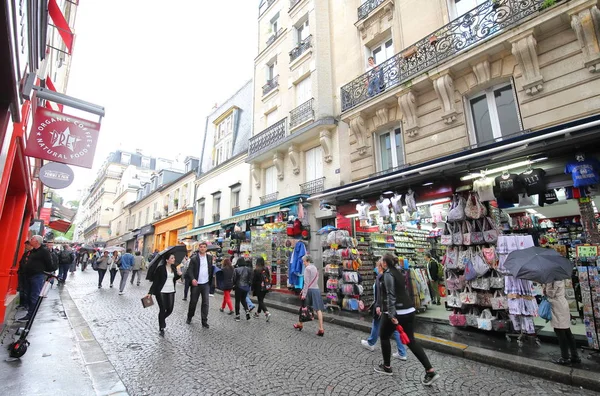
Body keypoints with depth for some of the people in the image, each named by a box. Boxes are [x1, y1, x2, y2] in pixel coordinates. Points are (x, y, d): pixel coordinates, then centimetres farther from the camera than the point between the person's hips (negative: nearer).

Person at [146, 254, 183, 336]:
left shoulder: (174, 267, 3)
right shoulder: (160, 268, -13)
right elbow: (155, 281, -10)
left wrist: (179, 274, -6)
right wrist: (150, 292, -12)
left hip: (171, 291, 5)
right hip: (161, 292, -5)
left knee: (170, 309, 6)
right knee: (162, 310, 3)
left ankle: (162, 319, 40)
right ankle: (161, 328, 23)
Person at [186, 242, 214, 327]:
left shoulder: (210, 258, 4)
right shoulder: (194, 258, -5)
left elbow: (211, 269, 8)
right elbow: (190, 270, -8)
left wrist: (211, 281, 4)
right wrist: (192, 279, -23)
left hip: (206, 284, 2)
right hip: (196, 284, -2)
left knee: (205, 303, 2)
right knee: (193, 302, 13)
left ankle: (204, 321, 10)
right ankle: (189, 317, 34)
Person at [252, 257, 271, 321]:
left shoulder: (256, 270, -15)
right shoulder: (266, 269, 0)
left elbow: (254, 280, -11)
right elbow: (269, 278, 8)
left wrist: (253, 288, 0)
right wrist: (268, 285, 18)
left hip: (259, 288, -6)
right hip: (265, 288, 6)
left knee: (260, 301, 0)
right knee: (261, 300, 19)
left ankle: (267, 313, -16)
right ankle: (258, 313, 34)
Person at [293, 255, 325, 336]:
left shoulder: (307, 268, -9)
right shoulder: (315, 268, 15)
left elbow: (306, 282, -14)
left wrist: (304, 293, -14)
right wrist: (304, 289, 21)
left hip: (310, 290, -6)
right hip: (317, 289, 6)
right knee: (318, 309, 0)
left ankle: (300, 324, 28)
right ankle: (321, 329, -4)